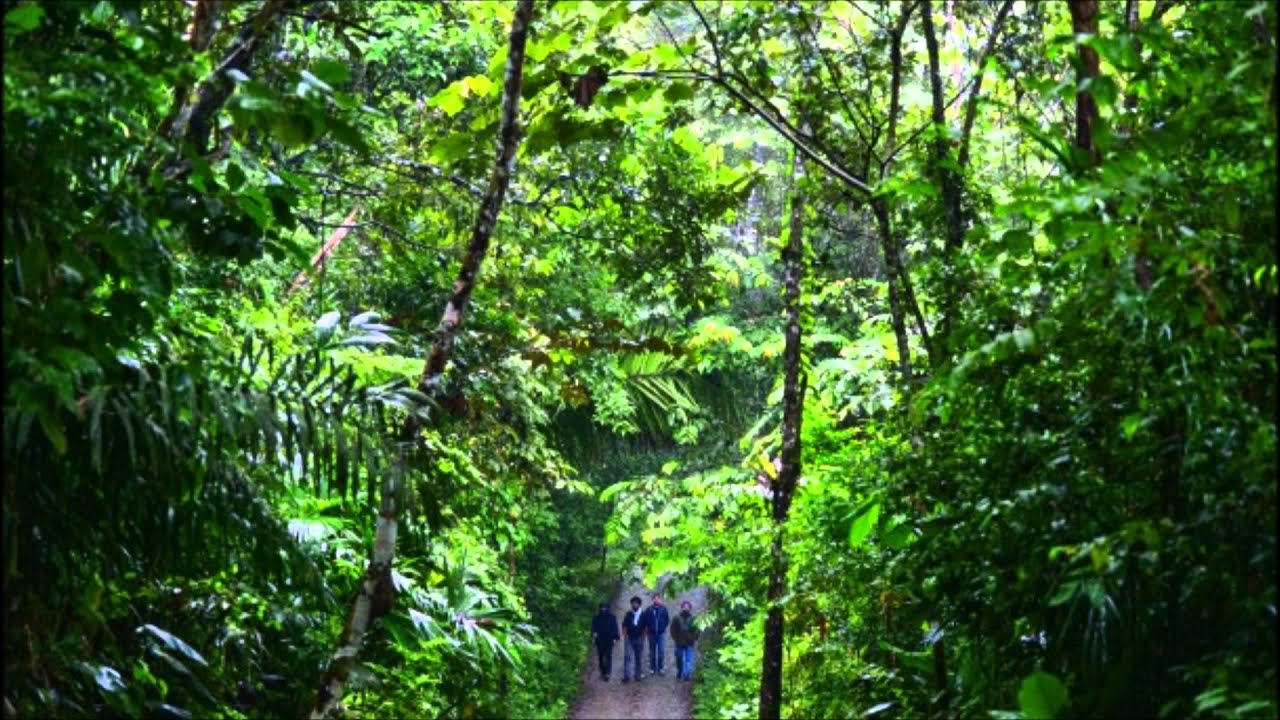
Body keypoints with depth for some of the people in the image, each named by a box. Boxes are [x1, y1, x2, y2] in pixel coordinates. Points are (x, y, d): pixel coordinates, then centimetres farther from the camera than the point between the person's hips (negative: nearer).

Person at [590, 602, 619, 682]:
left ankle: (607, 673, -10)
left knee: (608, 656, -6)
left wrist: (615, 638, -4)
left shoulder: (612, 617, 0)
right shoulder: (596, 618, 2)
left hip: (609, 640, -2)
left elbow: (615, 628, 2)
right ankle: (603, 672, 19)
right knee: (601, 657, 8)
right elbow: (593, 627, 0)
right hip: (599, 640, 2)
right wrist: (594, 633, -21)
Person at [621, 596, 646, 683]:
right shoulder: (628, 614, 1)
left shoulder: (643, 615, 0)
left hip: (639, 639, 1)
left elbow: (645, 628, 5)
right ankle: (626, 676, -8)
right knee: (627, 656, -9)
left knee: (638, 658, 7)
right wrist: (625, 636, -4)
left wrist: (643, 638, 1)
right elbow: (624, 626, 4)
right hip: (629, 639, -1)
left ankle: (637, 675, 17)